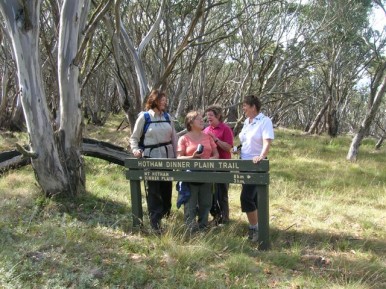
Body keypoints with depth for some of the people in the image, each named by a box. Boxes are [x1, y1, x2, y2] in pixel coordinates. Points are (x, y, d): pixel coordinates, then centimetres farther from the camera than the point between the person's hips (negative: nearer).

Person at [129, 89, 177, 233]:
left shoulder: (167, 116, 10)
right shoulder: (144, 117, -3)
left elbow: (174, 137, 14)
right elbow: (134, 137, 2)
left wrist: (176, 155, 8)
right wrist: (136, 150, -16)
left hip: (167, 157, 5)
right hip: (151, 158, -4)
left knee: (166, 188, 11)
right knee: (153, 190, -4)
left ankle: (166, 217, 26)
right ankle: (155, 222, -2)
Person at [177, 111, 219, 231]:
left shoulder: (208, 137, 11)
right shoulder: (184, 139, 0)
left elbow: (216, 154, 13)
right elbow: (179, 158, -3)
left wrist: (209, 160, -9)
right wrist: (192, 157, -19)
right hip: (190, 175, -3)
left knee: (205, 203, 9)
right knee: (191, 203, -1)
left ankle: (203, 226, 22)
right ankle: (191, 229, 7)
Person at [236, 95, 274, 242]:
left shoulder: (265, 121, -11)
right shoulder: (246, 122, 13)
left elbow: (267, 142, -24)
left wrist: (261, 156, -39)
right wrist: (237, 148, 11)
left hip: (256, 165, -8)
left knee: (246, 197, -13)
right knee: (253, 198, 12)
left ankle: (254, 228, 0)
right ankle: (256, 226, 22)